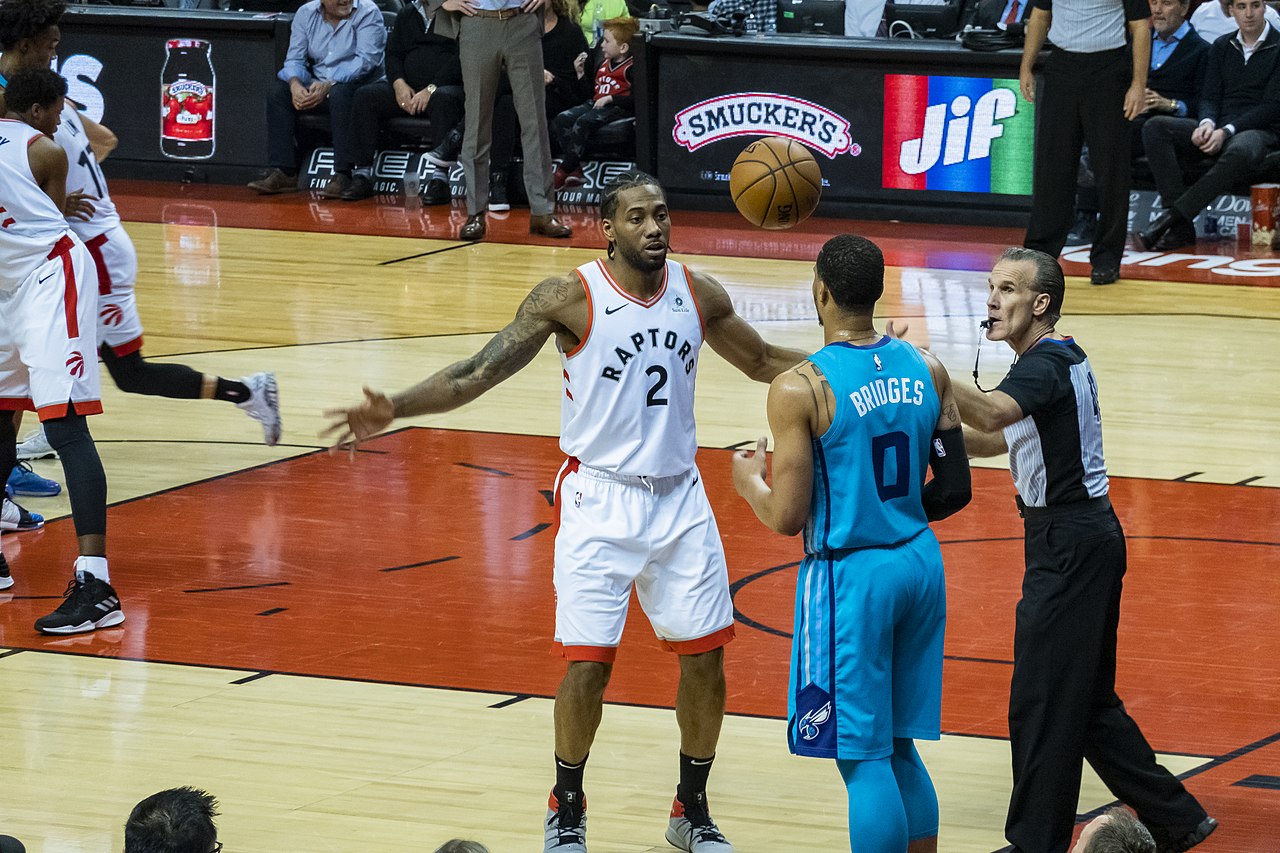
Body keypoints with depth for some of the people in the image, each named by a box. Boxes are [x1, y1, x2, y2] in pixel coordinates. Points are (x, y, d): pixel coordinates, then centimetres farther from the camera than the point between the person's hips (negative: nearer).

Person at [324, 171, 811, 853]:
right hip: (600, 501, -4)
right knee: (587, 664, -7)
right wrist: (395, 409, -26)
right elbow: (478, 373, -13)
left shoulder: (698, 294, 1)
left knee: (705, 654, 4)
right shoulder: (570, 297, -12)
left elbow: (763, 362, 17)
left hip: (679, 497, 4)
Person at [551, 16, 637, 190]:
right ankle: (575, 170, -21)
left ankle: (564, 170, -29)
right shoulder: (603, 65, 21)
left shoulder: (631, 68, -6)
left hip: (617, 108, -9)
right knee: (562, 119, -13)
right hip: (595, 104, 9)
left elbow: (636, 99, -15)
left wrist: (610, 98, -19)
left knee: (584, 122, -33)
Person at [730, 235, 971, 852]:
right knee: (900, 751, 18)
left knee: (864, 761, 1)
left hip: (849, 575, -6)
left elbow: (788, 519, -16)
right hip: (920, 564, 6)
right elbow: (954, 489, 5)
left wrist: (750, 483, 5)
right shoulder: (926, 371, 1)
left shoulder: (799, 389, -16)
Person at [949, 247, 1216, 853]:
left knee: (1040, 704, -4)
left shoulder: (1048, 363, -17)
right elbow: (996, 438, 22)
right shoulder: (1057, 357, 15)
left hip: (1069, 546, -11)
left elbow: (991, 414, -38)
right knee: (1085, 701, 17)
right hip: (1081, 537, 11)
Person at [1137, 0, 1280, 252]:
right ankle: (1181, 227, -31)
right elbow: (1210, 96, 12)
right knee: (1156, 127, -20)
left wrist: (1226, 131, -17)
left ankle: (1169, 218, -39)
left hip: (1259, 132, -5)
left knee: (1240, 152, -42)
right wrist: (1207, 123, -13)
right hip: (1217, 130, 5)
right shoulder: (1222, 47, 17)